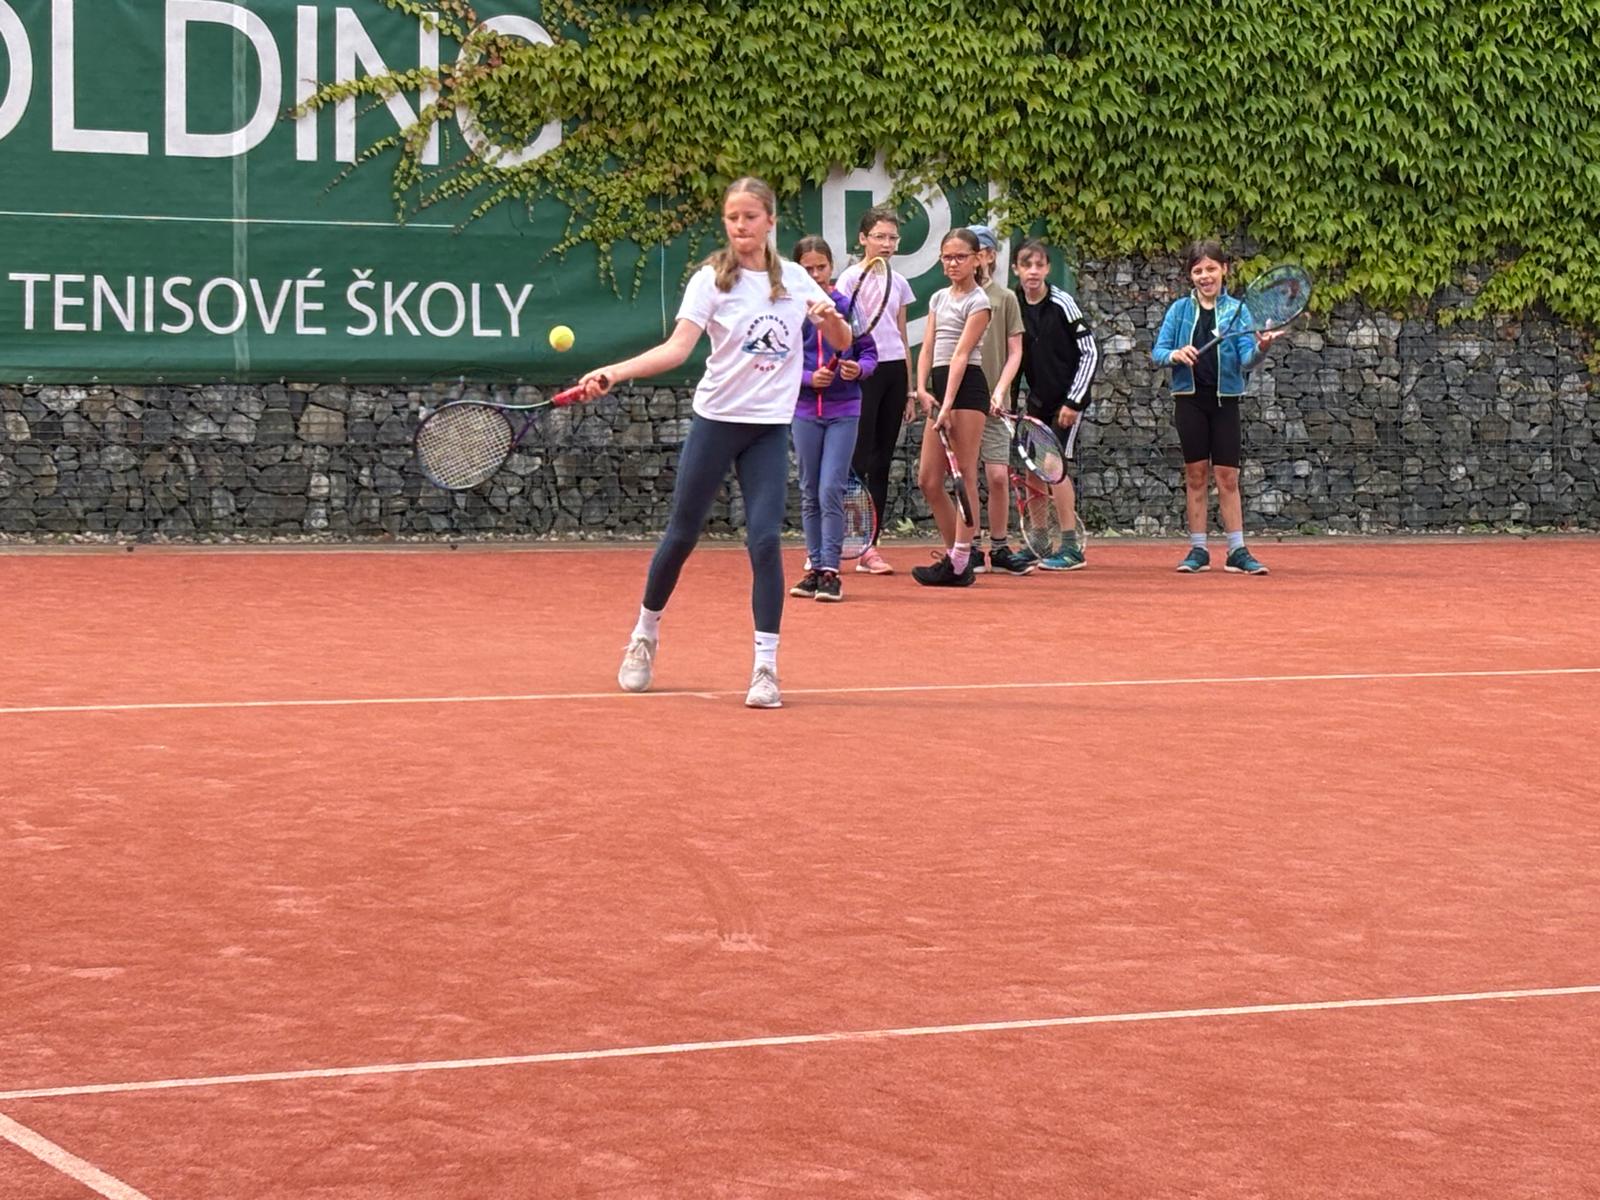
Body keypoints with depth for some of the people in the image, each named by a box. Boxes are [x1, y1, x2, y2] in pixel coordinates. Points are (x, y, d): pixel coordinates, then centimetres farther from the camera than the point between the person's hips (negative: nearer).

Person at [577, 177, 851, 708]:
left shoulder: (795, 279, 4)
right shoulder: (711, 280, -5)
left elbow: (843, 342, 11)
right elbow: (678, 347, -16)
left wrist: (831, 317, -13)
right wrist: (614, 373, -31)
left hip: (771, 429, 1)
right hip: (716, 420, -1)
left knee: (764, 540, -10)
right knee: (682, 533, 7)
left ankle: (766, 667, -4)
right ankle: (645, 634, 29)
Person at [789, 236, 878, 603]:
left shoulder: (849, 306, 0)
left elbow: (869, 352, 4)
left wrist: (859, 369, -17)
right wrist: (808, 378, -17)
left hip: (843, 411, -2)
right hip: (805, 410, 2)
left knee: (831, 491, -10)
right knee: (810, 494, 9)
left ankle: (831, 570, -7)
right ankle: (814, 566, 17)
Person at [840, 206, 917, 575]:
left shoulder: (898, 282, 15)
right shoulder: (852, 278, -1)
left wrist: (909, 390, 16)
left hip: (894, 372, 6)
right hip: (863, 372, -6)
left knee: (881, 462, 5)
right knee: (861, 460, -8)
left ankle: (871, 544, 7)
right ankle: (864, 547, -10)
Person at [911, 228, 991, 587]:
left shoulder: (978, 302, -5)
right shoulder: (938, 299, 17)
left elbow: (961, 355, -13)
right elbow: (928, 348, 11)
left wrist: (948, 406, -19)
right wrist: (922, 389, -5)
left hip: (967, 387, -8)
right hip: (939, 386, 8)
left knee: (964, 476, -6)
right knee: (928, 480, 5)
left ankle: (959, 564, -7)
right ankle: (956, 554, 13)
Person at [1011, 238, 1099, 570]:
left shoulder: (1062, 303, -13)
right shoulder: (1015, 306, 2)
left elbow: (1090, 353, -12)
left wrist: (1073, 401, -15)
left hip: (1067, 400, -6)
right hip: (1038, 400, 6)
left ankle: (1071, 547, -7)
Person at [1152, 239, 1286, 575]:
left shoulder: (1235, 310, 2)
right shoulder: (1180, 309, 5)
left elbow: (1246, 359, -7)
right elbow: (1157, 352, 3)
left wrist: (1260, 349, -29)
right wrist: (1175, 355, -18)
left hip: (1224, 399, -1)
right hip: (1190, 398, 1)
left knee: (1228, 476, -1)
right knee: (1195, 475, 4)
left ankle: (1237, 551, 2)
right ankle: (1198, 550, 9)